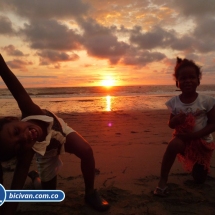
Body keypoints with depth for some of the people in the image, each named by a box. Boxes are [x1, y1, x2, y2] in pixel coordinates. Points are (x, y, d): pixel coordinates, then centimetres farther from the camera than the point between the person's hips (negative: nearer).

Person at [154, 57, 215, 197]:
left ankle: (201, 166, 48)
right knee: (173, 145, -39)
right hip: (183, 138, 0)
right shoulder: (174, 102, -10)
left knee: (200, 179, 11)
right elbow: (171, 125, -1)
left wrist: (195, 135, -26)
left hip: (202, 141, 1)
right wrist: (175, 120, -26)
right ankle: (163, 180, -21)